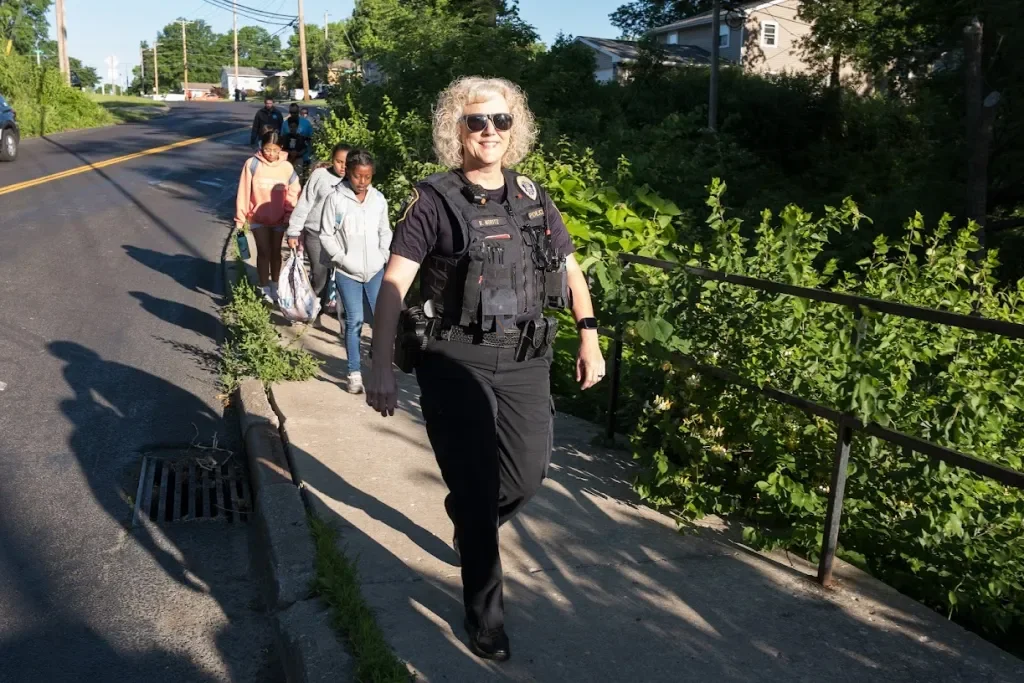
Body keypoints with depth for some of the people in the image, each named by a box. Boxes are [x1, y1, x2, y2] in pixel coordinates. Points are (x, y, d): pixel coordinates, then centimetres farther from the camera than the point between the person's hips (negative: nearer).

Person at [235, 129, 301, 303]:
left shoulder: (287, 167, -11)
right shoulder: (252, 164, -13)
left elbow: (293, 194, -5)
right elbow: (244, 192, -10)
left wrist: (289, 216, -11)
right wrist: (240, 218, -8)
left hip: (279, 219, 2)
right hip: (258, 218, -2)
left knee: (276, 251, 16)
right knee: (264, 252, 3)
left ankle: (275, 286, 31)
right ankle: (265, 288, 15)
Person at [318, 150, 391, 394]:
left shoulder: (378, 199, 3)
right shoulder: (336, 199, -7)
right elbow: (326, 234, -4)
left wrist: (383, 255, 1)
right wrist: (342, 259, -10)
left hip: (375, 270, 3)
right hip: (347, 272, -3)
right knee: (354, 321, -3)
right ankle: (355, 372, 7)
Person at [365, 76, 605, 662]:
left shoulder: (535, 199, 7)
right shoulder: (435, 201, -8)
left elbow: (571, 270, 16)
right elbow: (394, 284, -13)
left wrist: (590, 339, 11)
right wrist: (381, 367, -20)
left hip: (526, 361, 5)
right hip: (457, 361, -4)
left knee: (528, 475, 10)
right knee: (475, 487, 5)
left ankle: (470, 523, 46)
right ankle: (484, 611, 25)